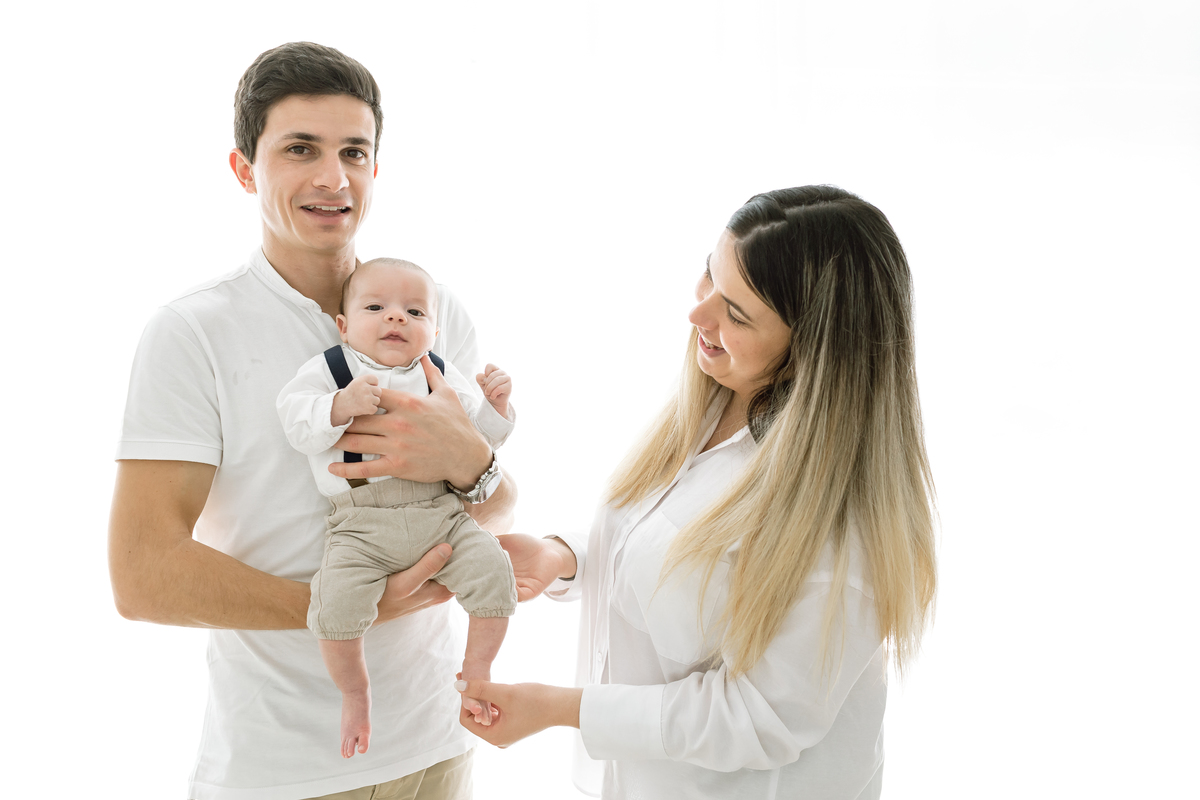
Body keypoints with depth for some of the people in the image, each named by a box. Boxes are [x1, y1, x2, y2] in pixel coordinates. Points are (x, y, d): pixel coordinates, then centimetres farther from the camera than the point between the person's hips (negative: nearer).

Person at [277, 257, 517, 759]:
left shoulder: (442, 377, 14)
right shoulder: (327, 370, 6)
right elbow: (297, 425, -6)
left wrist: (495, 406, -2)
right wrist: (340, 406, -23)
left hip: (440, 515, 3)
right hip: (361, 525, -2)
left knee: (492, 568, -19)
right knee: (337, 601, -24)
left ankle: (476, 669, 7)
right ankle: (354, 693, 5)